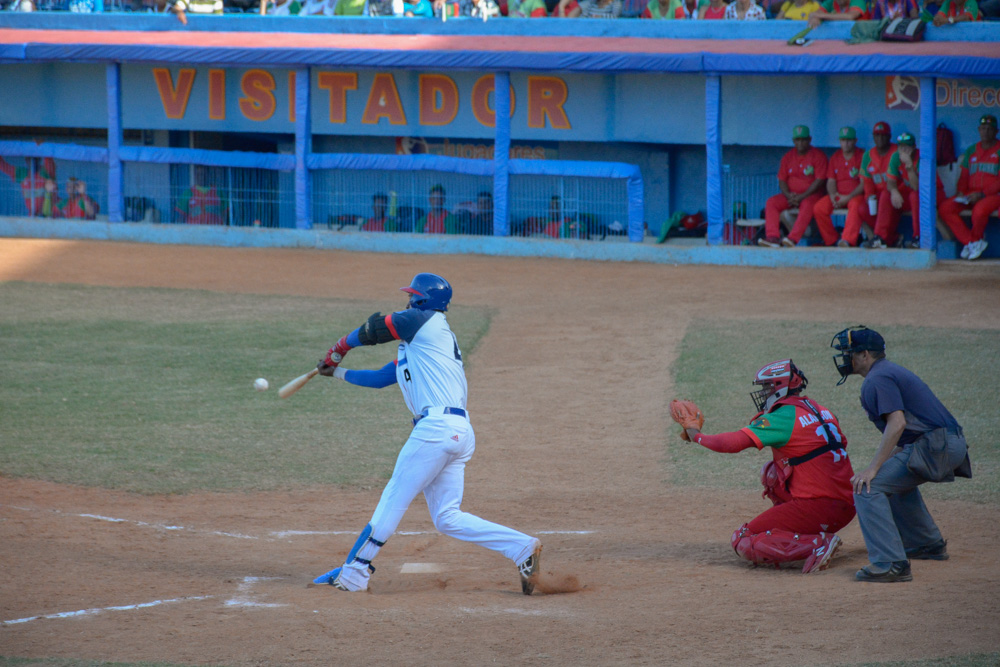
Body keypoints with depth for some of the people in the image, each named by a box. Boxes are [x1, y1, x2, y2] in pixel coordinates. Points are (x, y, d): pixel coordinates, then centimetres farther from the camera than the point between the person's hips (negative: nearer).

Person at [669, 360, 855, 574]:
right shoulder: (820, 411, 14)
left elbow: (732, 443, -17)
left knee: (743, 542, -1)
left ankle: (817, 545, -17)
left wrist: (697, 436, 1)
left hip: (818, 507, -8)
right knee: (771, 471, 27)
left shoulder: (782, 417, -9)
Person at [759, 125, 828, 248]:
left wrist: (802, 197, -18)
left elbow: (819, 181, -10)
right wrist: (788, 195, -10)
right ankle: (772, 237, -35)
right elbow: (781, 180, 11)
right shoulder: (788, 157, 12)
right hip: (791, 194, 5)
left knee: (807, 205, -38)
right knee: (771, 202, -20)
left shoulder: (818, 155, -3)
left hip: (811, 195, -5)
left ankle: (793, 239, -51)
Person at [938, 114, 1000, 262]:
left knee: (980, 210, -38)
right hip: (970, 194, 6)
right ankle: (970, 242, -17)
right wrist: (961, 193, -3)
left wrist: (982, 194, -18)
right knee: (944, 208, -17)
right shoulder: (971, 151, 17)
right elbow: (964, 176, 18)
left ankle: (975, 241, -8)